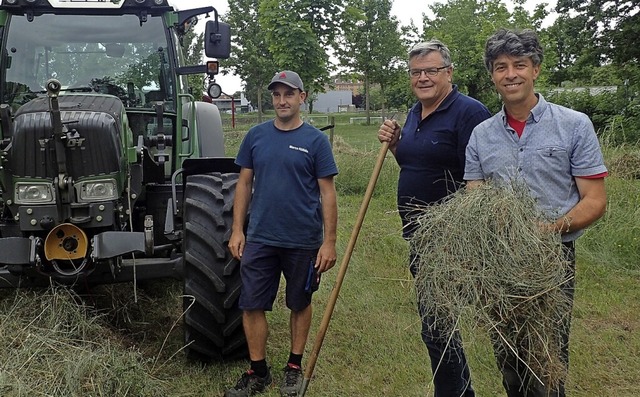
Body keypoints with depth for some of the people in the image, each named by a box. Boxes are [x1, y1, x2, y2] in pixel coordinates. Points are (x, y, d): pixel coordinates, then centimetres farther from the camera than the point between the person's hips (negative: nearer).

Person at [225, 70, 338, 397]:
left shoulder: (316, 140, -4)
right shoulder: (256, 136, 4)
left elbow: (327, 193, -5)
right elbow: (244, 184, 7)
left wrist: (329, 241, -9)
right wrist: (237, 230, 1)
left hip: (303, 241, -2)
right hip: (259, 239, 2)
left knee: (299, 304, 13)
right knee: (252, 306, 3)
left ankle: (295, 366, 30)